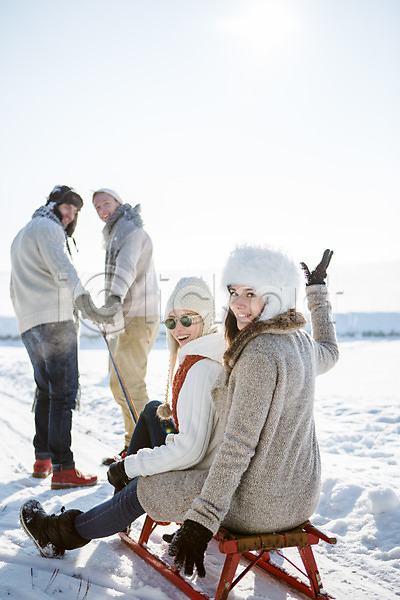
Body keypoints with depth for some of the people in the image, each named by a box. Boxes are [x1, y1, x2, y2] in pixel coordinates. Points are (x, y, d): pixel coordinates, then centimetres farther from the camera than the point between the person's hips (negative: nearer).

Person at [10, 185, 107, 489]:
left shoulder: (21, 235, 29)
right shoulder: (47, 227, -2)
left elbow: (15, 288, 33)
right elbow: (62, 270, -20)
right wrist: (86, 301, -29)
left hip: (29, 324, 10)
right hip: (55, 319, -10)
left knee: (46, 390, 17)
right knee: (64, 392, -11)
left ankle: (42, 459, 21)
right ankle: (63, 469, -13)